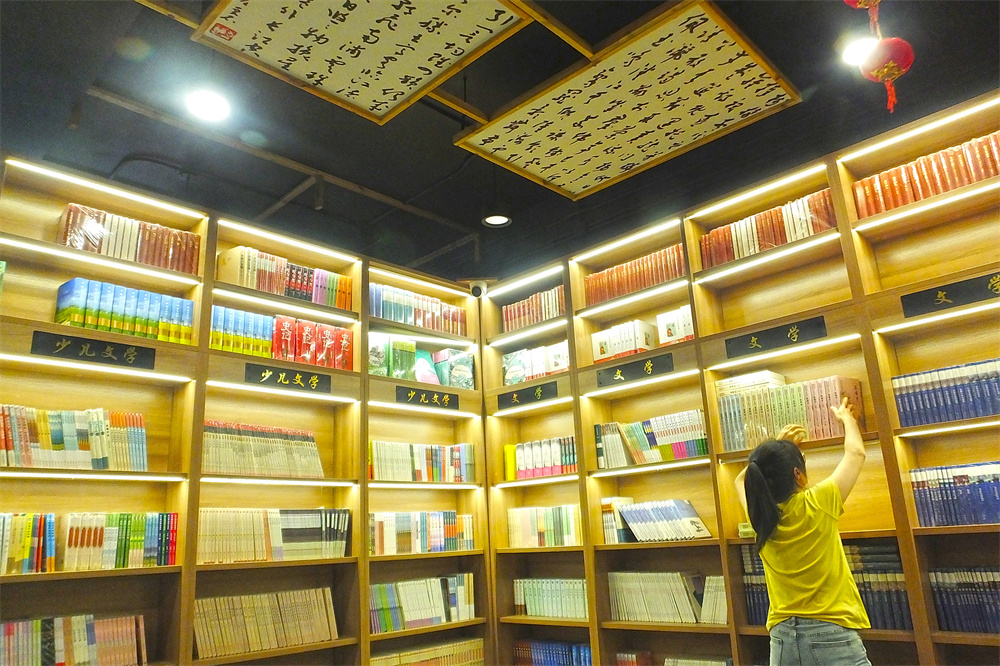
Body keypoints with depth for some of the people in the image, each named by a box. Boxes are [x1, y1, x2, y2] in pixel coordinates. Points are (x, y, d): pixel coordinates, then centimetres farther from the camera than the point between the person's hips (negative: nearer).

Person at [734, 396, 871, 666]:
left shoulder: (760, 517, -2)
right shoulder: (817, 504, -12)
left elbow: (742, 480, 23)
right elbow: (856, 453, 4)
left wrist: (776, 446, 22)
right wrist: (846, 417, 21)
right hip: (832, 636, -4)